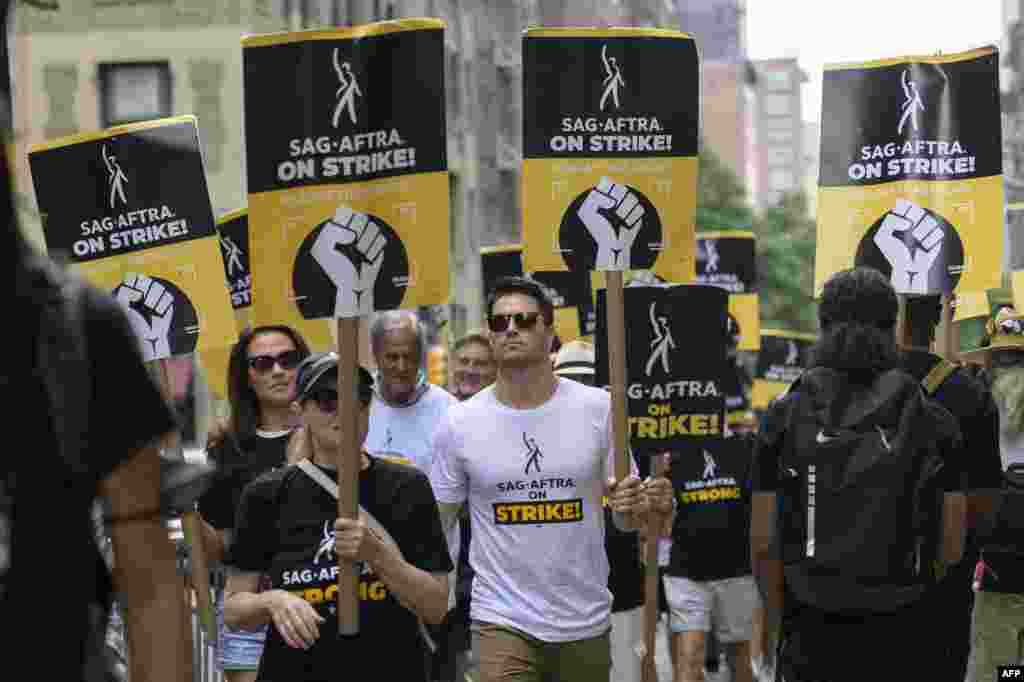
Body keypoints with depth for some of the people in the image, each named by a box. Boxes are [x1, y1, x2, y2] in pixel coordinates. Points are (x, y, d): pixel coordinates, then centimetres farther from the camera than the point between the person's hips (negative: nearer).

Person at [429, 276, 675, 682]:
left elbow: (625, 518, 5)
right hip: (503, 622, -2)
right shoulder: (459, 423, -3)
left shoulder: (599, 409, -2)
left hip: (586, 622, 2)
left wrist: (642, 505, -18)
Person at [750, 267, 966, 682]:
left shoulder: (784, 417, -3)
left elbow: (763, 543, -2)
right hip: (902, 640, 0)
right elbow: (952, 547, 0)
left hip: (814, 637, 0)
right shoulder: (935, 423, -3)